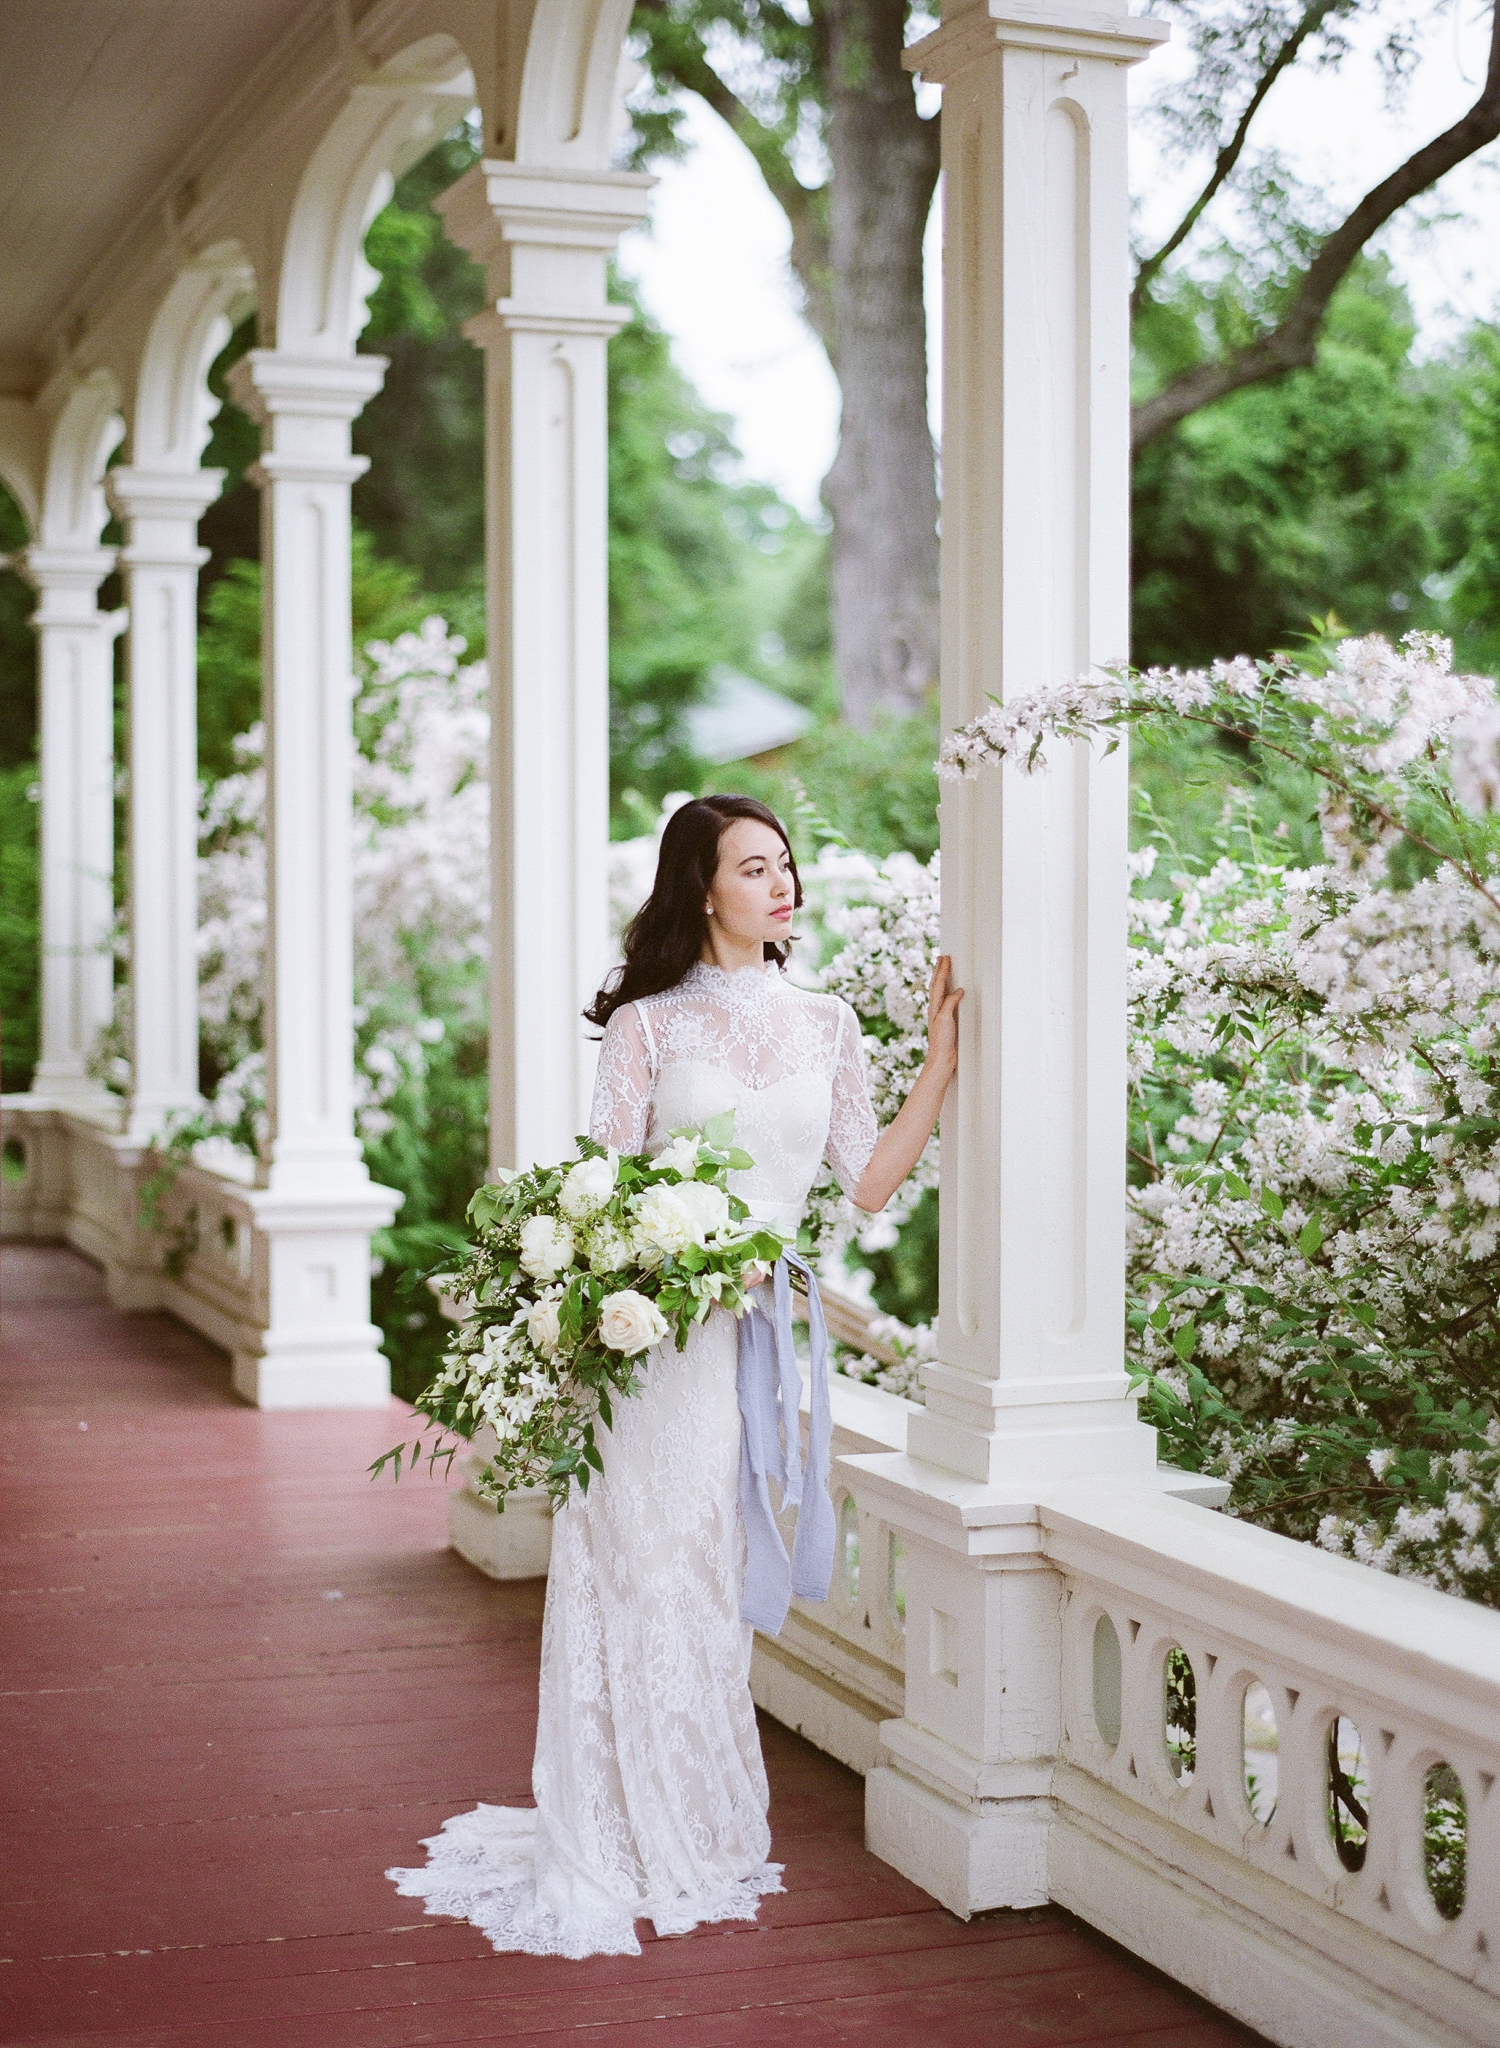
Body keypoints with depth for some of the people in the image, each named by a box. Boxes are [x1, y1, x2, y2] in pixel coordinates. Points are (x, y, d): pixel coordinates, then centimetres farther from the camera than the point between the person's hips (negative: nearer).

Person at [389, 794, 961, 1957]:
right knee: (650, 1568, -3)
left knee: (725, 1575, 7)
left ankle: (708, 1835, 20)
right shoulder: (649, 1023, 2)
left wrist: (941, 1066, 4)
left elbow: (868, 1182, 8)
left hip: (769, 1327, 3)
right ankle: (627, 1848, 8)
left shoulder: (825, 1025, 12)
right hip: (661, 1326, -3)